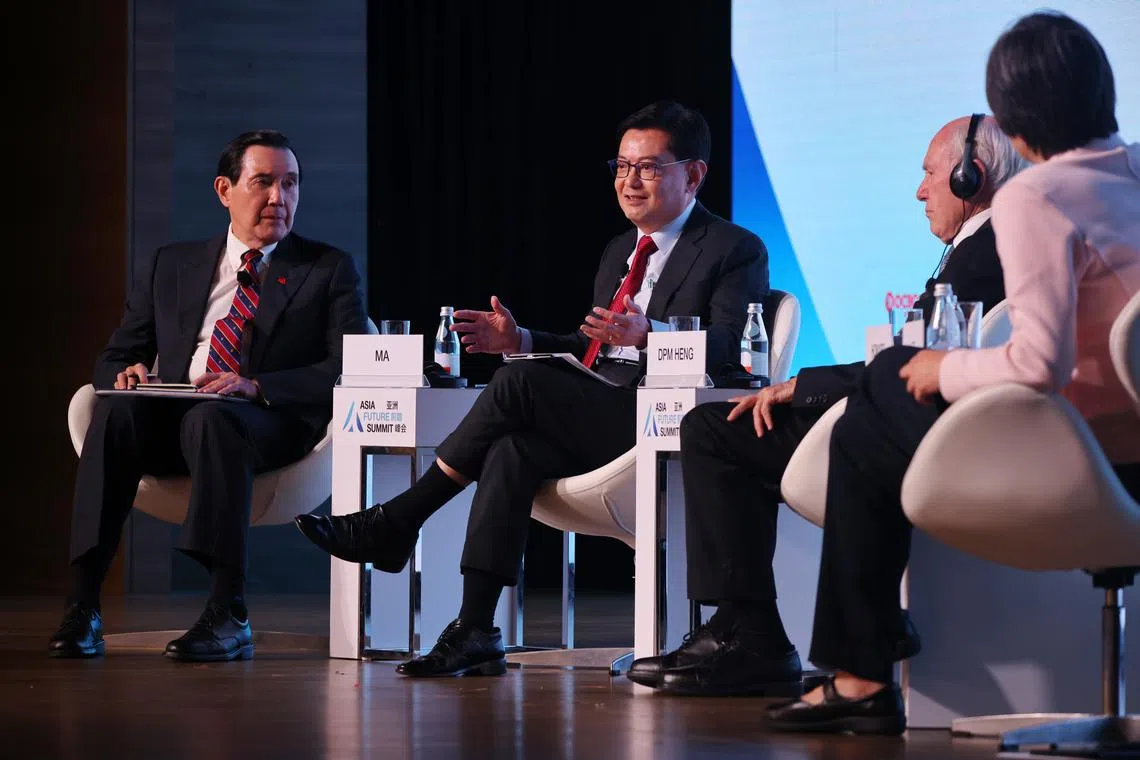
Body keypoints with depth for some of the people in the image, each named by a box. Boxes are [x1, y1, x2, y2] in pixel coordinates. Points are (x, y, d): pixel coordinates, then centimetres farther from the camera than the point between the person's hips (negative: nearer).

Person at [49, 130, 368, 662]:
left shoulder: (330, 270, 12)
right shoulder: (171, 266, 22)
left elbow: (349, 372, -2)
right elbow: (113, 357, 21)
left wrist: (255, 386, -18)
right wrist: (127, 374, -7)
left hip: (271, 424, -3)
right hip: (170, 418, 3)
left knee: (212, 418, -38)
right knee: (116, 409, -31)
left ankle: (227, 616, -44)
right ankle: (82, 608, -36)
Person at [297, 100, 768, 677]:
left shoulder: (736, 251, 2)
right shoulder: (619, 252, 28)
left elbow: (729, 347, -14)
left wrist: (647, 333, -32)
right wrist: (520, 341, 12)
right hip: (600, 423, 7)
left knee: (521, 383, -27)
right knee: (512, 450, -27)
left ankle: (395, 523, -18)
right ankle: (475, 634, -33)